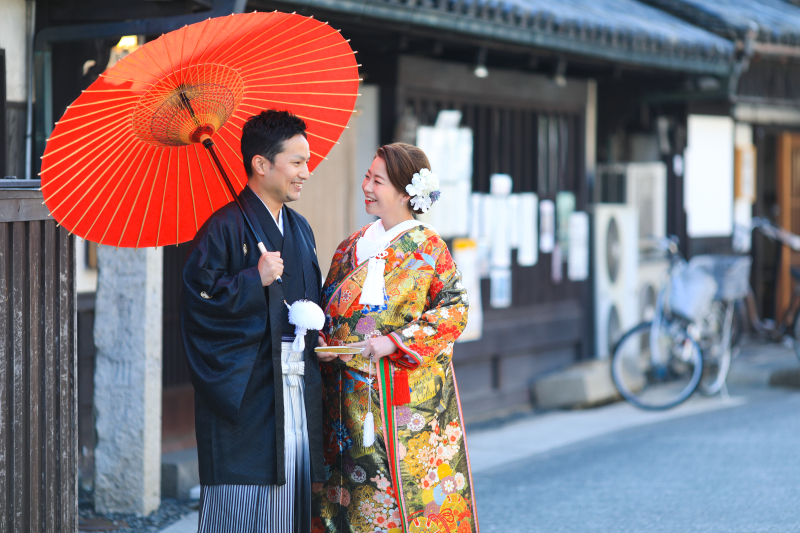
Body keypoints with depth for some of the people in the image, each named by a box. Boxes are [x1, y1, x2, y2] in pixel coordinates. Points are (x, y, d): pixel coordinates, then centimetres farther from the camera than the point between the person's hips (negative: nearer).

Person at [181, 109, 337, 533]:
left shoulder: (300, 230, 16)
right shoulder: (226, 227, -8)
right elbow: (197, 292, -15)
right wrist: (255, 279, -18)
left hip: (298, 388, 7)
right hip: (246, 392, -7)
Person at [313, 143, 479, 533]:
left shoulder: (427, 249, -3)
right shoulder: (351, 247, 13)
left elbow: (454, 310, -12)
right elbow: (327, 311, 18)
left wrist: (394, 343, -19)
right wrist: (321, 340, -3)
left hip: (407, 402, -5)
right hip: (350, 404, 5)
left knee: (409, 487, -5)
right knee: (353, 494, 4)